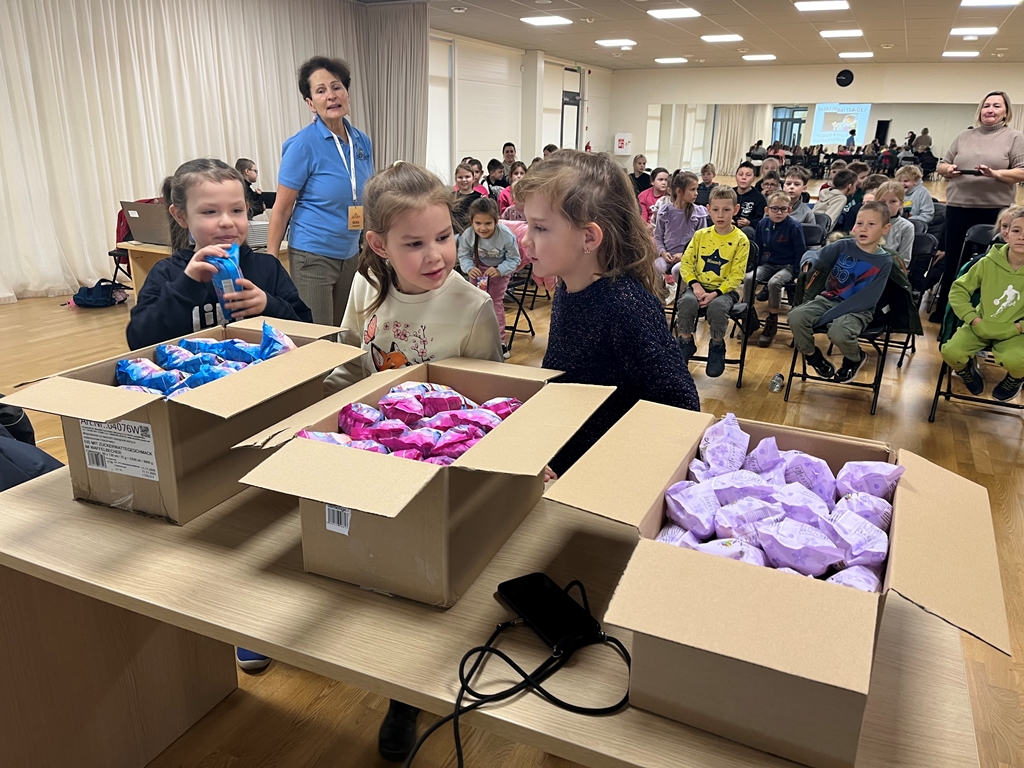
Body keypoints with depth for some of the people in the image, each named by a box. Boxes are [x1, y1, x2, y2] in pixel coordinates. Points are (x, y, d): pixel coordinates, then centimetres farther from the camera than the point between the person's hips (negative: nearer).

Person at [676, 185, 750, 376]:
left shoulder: (741, 240, -4)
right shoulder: (700, 235, 5)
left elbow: (736, 276, -9)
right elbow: (686, 262, 2)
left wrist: (716, 293, -21)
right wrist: (694, 285, -15)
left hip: (725, 289, -2)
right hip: (700, 286, 2)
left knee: (718, 306, -35)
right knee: (687, 301, -32)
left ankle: (717, 345, -6)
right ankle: (686, 341, -5)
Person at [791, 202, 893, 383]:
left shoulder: (884, 261, -9)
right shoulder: (843, 246, -2)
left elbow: (867, 299, -16)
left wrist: (829, 316, -24)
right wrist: (809, 262, -33)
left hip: (858, 309, -3)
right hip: (828, 299, 3)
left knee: (838, 332, -34)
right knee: (796, 316, -24)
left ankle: (855, 359, 4)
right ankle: (812, 355, 6)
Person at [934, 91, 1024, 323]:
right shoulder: (964, 136, 13)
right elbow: (941, 166, 15)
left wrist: (995, 174, -20)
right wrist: (948, 169, -8)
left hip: (994, 210, -3)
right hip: (958, 207, 3)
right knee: (953, 259, 7)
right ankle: (944, 309, 17)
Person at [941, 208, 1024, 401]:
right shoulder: (988, 262, -8)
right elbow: (958, 290, -1)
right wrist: (973, 319, -11)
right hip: (981, 326, 2)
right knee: (950, 352, -22)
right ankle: (969, 371, 16)